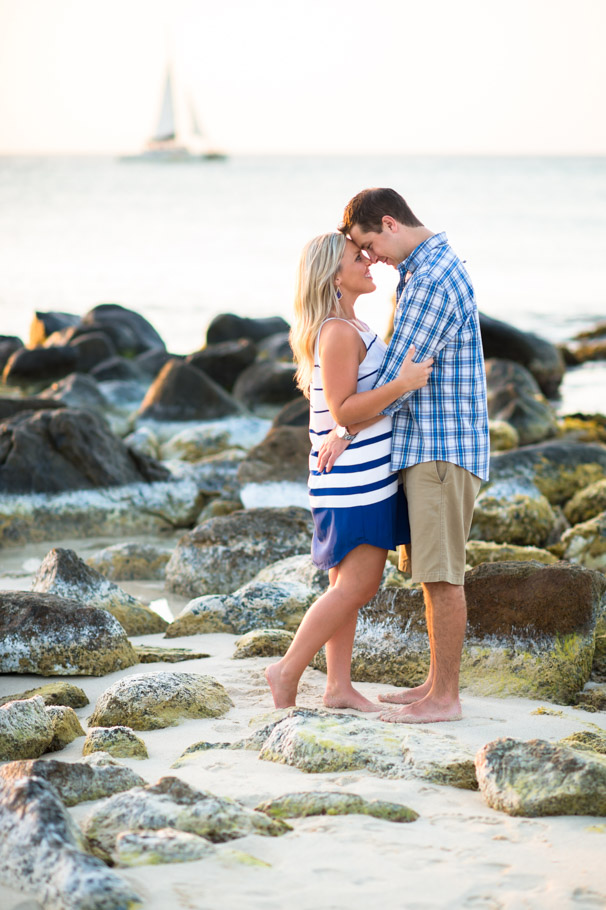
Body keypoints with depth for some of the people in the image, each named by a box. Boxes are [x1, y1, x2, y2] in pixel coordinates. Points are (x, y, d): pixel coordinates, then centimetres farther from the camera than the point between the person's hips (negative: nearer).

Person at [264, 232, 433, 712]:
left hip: (363, 475, 10)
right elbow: (342, 411, -22)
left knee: (349, 583, 11)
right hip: (355, 476, -10)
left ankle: (339, 685, 14)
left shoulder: (349, 326, 15)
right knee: (357, 585, -7)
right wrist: (402, 384, -30)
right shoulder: (338, 332, -18)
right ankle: (289, 669, 0)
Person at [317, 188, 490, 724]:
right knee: (431, 572, 13)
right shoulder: (426, 269, 16)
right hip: (425, 445, 10)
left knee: (442, 575, -6)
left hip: (443, 449, -10)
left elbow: (401, 375, -18)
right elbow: (404, 361, 25)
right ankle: (437, 684, 20)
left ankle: (445, 698, -2)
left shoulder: (434, 281, -18)